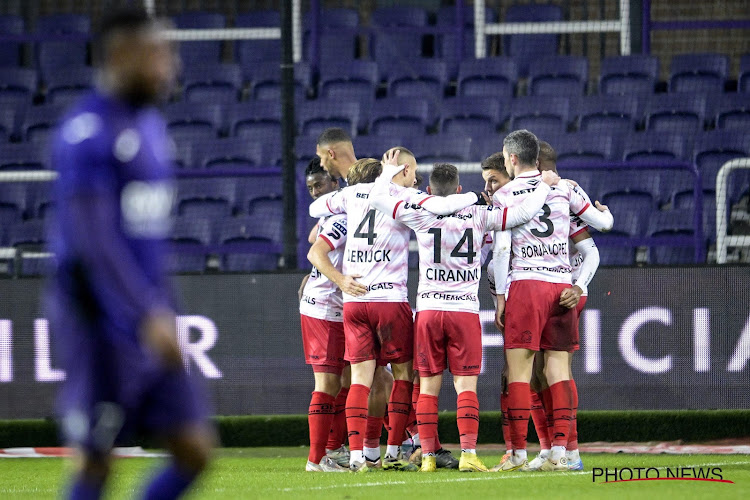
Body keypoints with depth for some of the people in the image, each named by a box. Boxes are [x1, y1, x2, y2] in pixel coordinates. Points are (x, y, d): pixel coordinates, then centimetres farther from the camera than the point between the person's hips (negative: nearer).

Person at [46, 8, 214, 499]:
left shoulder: (150, 125, 14)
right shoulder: (88, 133, -14)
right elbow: (95, 240, -21)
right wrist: (149, 316, -26)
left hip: (150, 322, 8)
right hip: (100, 317, -8)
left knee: (195, 452, 2)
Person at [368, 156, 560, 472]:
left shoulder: (421, 215, -1)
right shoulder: (479, 216, 1)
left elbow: (377, 199, 4)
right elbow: (526, 212, 2)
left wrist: (388, 173, 22)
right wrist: (544, 186, 19)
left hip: (428, 309, 0)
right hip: (465, 310, 0)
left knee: (428, 387, 5)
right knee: (466, 386, -1)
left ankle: (427, 455, 2)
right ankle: (468, 453, -11)